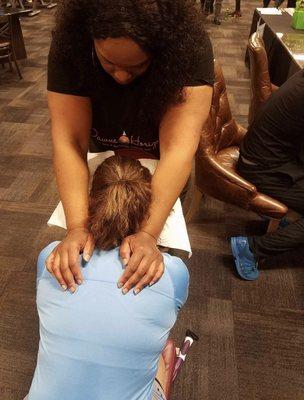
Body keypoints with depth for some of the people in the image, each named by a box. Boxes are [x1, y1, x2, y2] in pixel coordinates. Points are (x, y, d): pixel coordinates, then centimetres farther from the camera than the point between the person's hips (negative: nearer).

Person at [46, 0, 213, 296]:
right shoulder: (69, 48, -31)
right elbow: (69, 142, -35)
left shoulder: (191, 49, -36)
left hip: (160, 158, -1)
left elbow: (178, 148, -43)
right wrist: (77, 227, -45)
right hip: (105, 150, 2)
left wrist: (148, 234, -50)